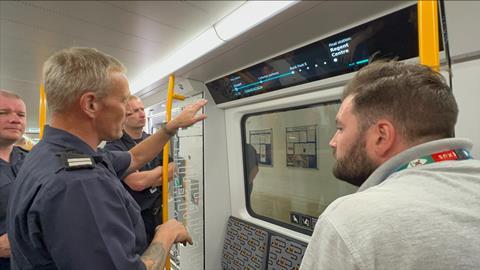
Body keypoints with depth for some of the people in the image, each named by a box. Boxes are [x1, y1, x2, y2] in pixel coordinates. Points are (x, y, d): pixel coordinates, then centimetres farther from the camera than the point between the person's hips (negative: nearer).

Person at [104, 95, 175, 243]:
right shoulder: (114, 147, -15)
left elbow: (172, 171, 0)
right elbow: (137, 182, -24)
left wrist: (146, 179, -15)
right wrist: (160, 170, -7)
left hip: (158, 213, 6)